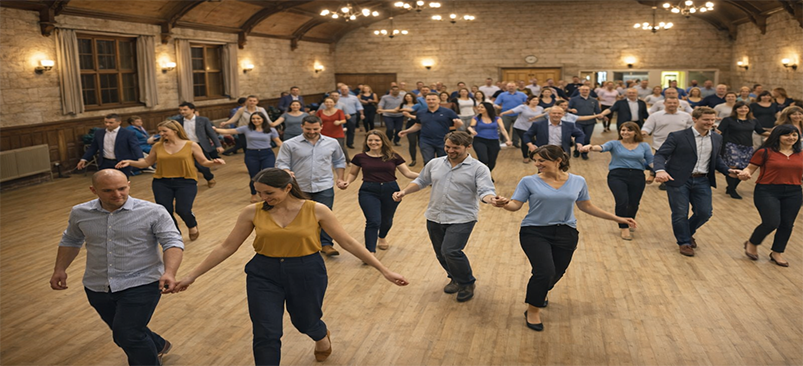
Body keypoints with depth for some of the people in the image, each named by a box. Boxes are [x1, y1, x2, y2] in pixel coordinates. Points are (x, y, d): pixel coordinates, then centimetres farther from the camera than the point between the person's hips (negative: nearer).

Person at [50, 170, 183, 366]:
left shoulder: (153, 212, -11)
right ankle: (158, 346, 46)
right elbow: (70, 241, 20)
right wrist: (60, 269, 10)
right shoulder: (80, 213, 3)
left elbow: (173, 242, -15)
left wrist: (169, 273, -29)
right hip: (97, 288, 6)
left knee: (128, 336, -17)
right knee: (122, 333, 19)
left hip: (141, 284, -5)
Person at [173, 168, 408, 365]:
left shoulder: (316, 210, -11)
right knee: (266, 335, -2)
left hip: (307, 273, -1)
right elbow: (227, 247, 1)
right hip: (264, 275, 1)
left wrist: (384, 270, -9)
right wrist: (193, 275, 1)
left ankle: (322, 336, 58)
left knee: (305, 322, 18)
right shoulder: (252, 212, -6)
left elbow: (348, 242, -7)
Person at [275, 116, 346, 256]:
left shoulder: (332, 143, 5)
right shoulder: (289, 144, -3)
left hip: (324, 188, 1)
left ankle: (326, 244, 9)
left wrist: (340, 178, 8)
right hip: (300, 188, 0)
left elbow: (339, 161, 16)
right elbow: (281, 163, -4)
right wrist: (287, 172, -24)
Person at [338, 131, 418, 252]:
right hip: (369, 192, -2)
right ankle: (370, 252, -8)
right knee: (373, 221, -15)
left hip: (390, 191, 2)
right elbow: (353, 173, 15)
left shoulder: (393, 157, 2)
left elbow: (408, 173, 2)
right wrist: (347, 182, -6)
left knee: (386, 220, 16)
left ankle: (382, 237, 51)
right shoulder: (360, 157, 2)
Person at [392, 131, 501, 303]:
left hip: (462, 219, -5)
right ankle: (456, 279, 39)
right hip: (435, 218, 6)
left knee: (451, 251, -19)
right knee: (441, 254, 13)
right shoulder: (435, 164, 7)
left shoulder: (478, 169, -6)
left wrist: (491, 199, -39)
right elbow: (421, 181, 18)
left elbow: (485, 191, -16)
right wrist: (404, 192, 3)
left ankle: (467, 283, 5)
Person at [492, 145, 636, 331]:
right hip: (535, 232, -3)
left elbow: (586, 206, 12)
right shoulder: (529, 181, -5)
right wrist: (504, 204, -34)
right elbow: (515, 204, -10)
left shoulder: (578, 182, 3)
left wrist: (617, 219, 13)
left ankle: (540, 292, 47)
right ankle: (532, 311, 5)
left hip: (565, 234, 3)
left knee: (556, 274, 10)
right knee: (545, 271, -19)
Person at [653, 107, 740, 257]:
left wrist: (728, 171, 3)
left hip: (702, 181, 5)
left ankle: (688, 232, 35)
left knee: (704, 213, 5)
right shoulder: (677, 136, -9)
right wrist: (660, 170, -32)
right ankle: (684, 242, 23)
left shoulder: (717, 139, 10)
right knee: (680, 214, 2)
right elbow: (660, 154, -13)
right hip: (678, 180, -5)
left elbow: (716, 159, 22)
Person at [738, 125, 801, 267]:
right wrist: (745, 173, -24)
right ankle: (752, 244, 15)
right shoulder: (765, 152, -4)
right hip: (767, 192, -5)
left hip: (793, 194, 5)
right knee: (771, 223, -13)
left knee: (787, 224, 6)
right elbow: (750, 168, -3)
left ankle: (777, 253, 26)